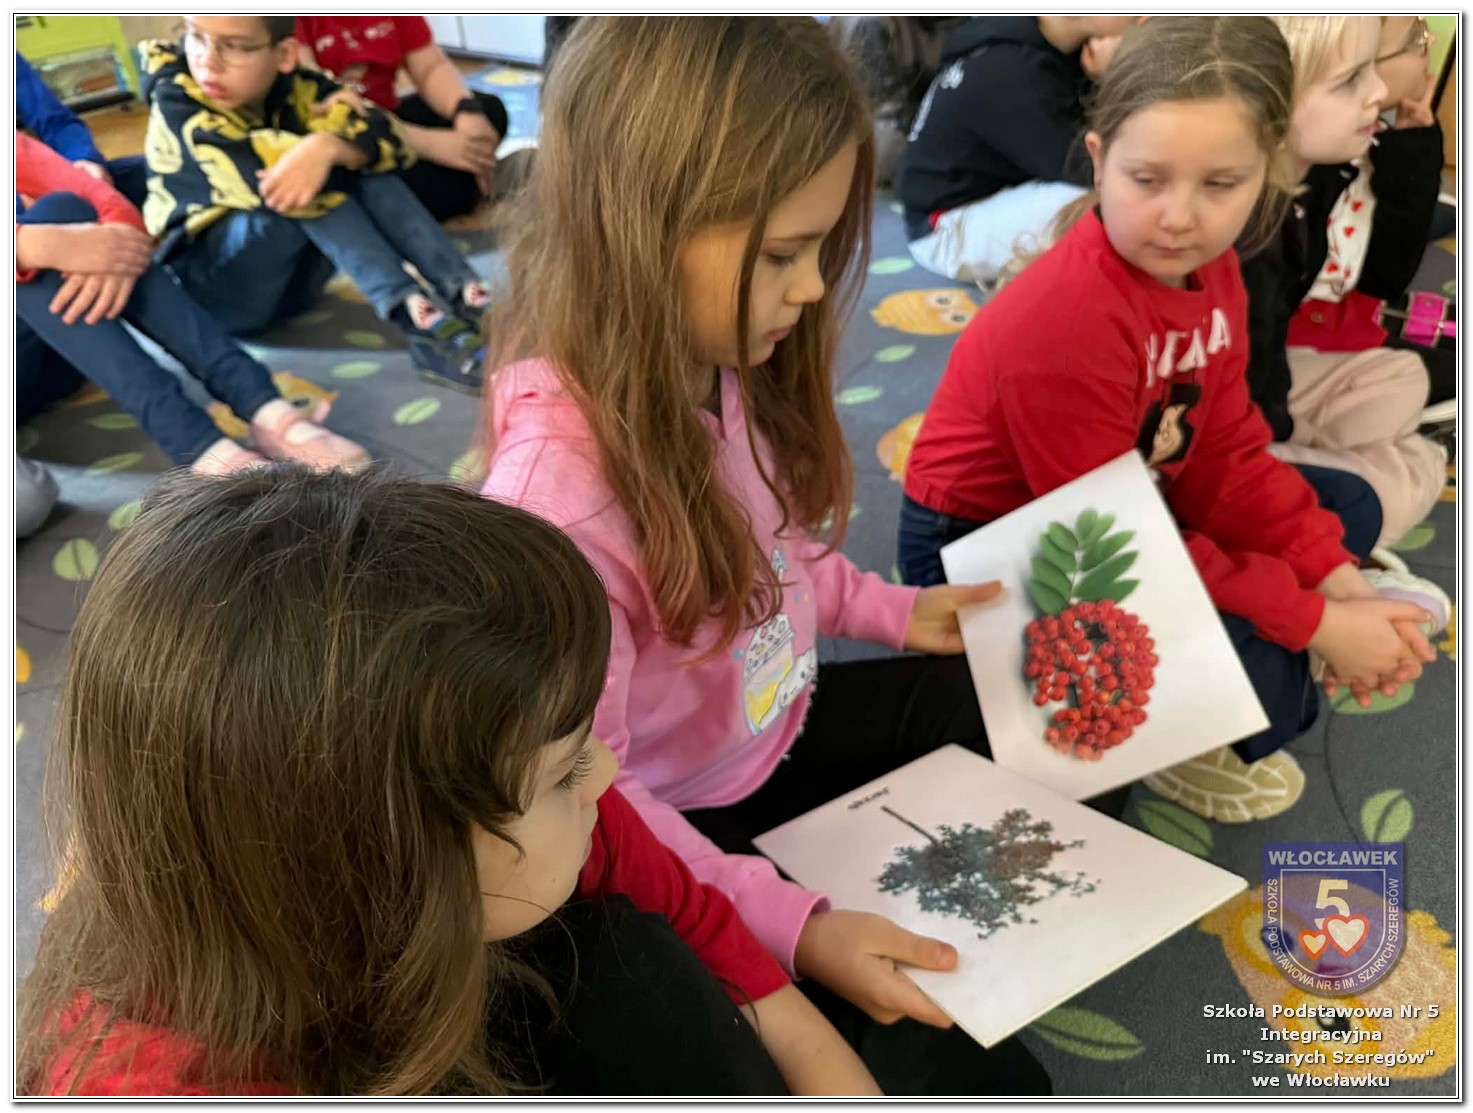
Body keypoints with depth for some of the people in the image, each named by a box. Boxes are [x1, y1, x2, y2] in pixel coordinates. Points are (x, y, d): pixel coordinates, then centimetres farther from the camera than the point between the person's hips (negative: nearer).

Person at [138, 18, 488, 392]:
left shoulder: (291, 86, -4)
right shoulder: (175, 100, -16)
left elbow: (388, 137, -19)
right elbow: (263, 181, -31)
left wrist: (328, 145, -36)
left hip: (291, 275, 5)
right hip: (209, 282, -5)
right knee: (294, 194, -28)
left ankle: (466, 297, -30)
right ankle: (421, 323, -39)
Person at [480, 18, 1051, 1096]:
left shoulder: (713, 362, -11)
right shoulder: (559, 484, -36)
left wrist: (894, 609, 3)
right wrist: (794, 929, -30)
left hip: (783, 731, 8)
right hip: (682, 825, -8)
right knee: (967, 1075, -10)